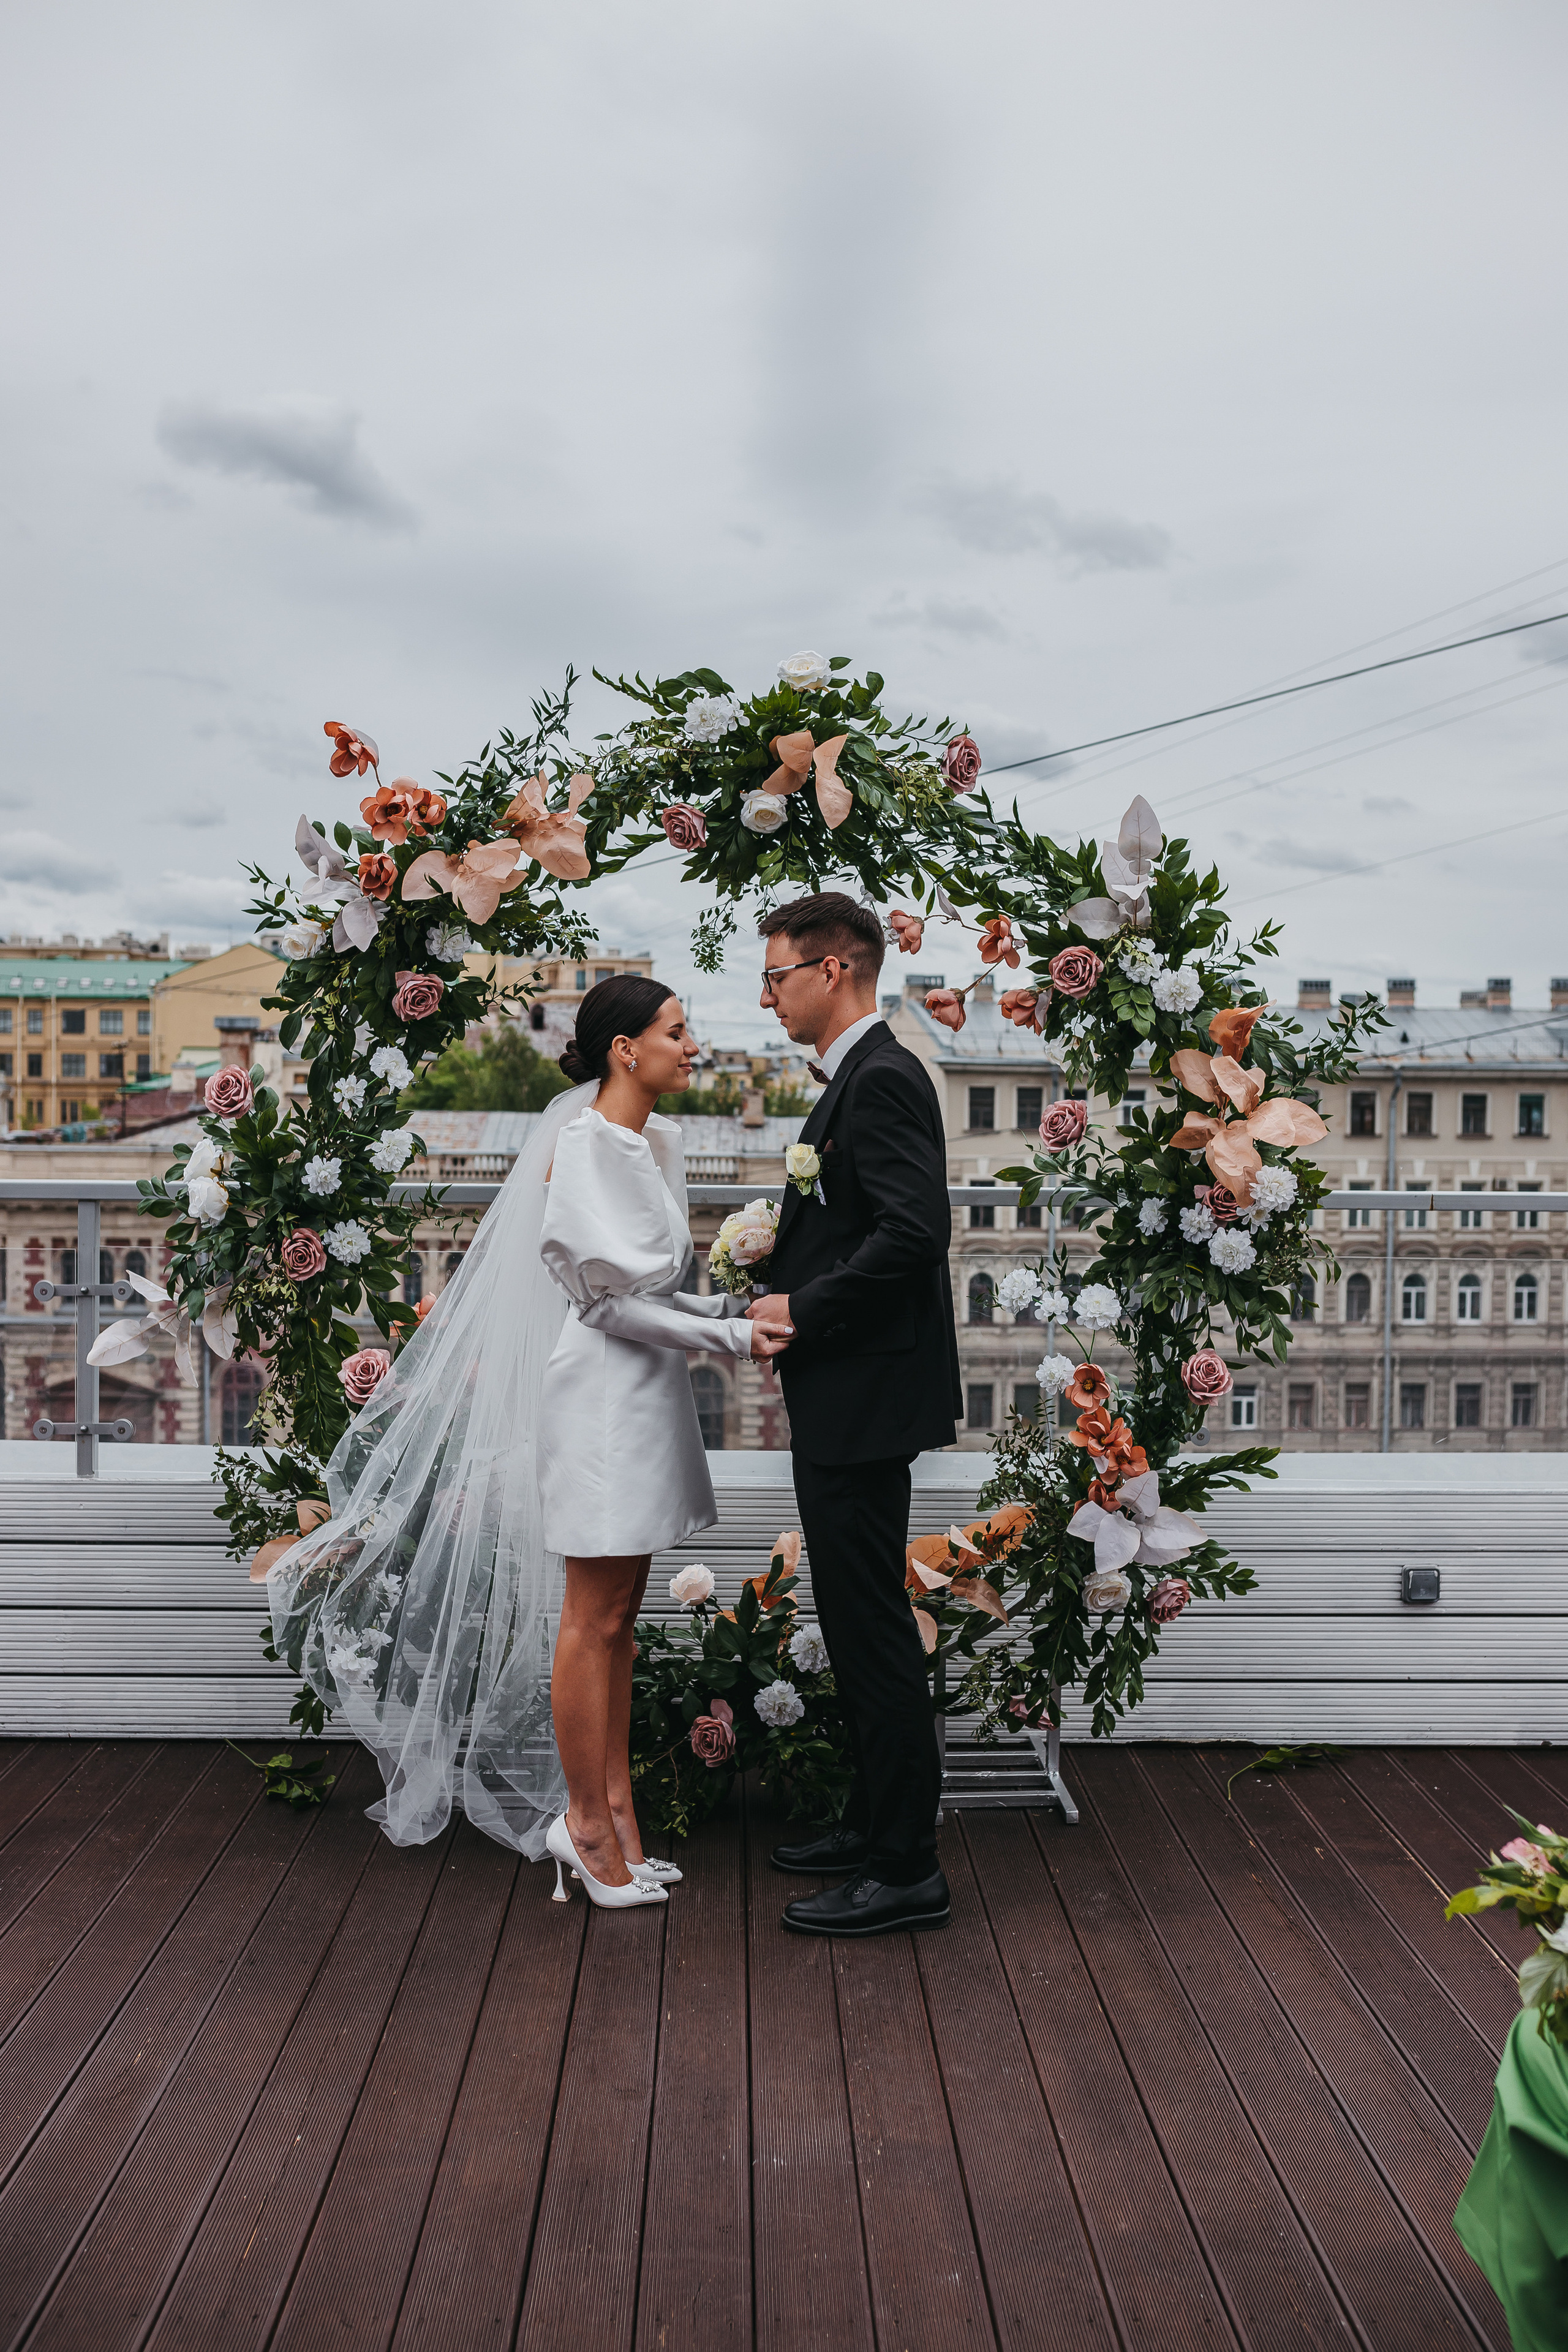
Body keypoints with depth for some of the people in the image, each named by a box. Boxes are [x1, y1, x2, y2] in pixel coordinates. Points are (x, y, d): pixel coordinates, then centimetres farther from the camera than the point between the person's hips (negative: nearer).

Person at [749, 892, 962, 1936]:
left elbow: (915, 1230, -26)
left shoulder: (882, 1080, -15)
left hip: (864, 1400, -11)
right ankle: (879, 1821, 31)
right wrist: (778, 1257, 5)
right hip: (844, 1402, 11)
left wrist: (803, 1309, -19)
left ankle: (906, 1869, 7)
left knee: (874, 1627, -3)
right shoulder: (858, 1079, 17)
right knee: (859, 1623, 18)